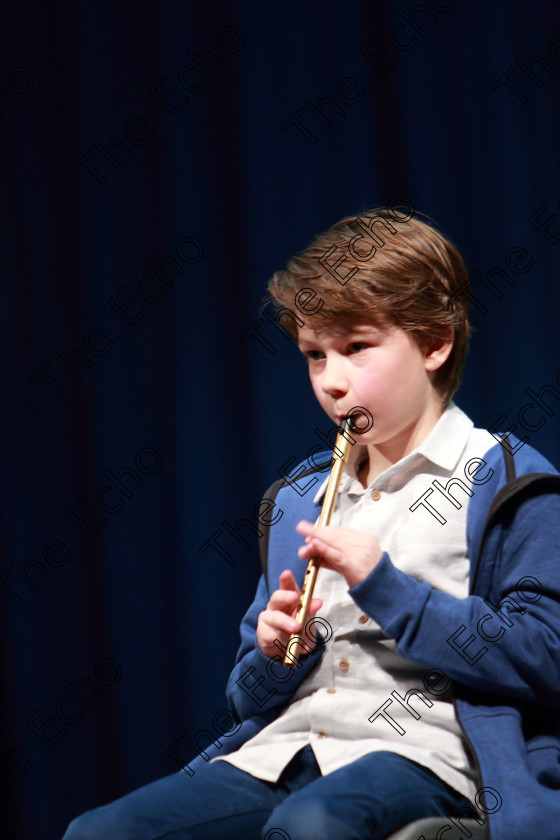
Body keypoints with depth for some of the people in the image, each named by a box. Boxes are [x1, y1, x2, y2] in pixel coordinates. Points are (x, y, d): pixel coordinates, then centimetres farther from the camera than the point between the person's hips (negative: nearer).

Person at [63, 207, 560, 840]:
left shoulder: (507, 485, 5)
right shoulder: (298, 501, 23)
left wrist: (384, 586, -12)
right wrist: (275, 657, 1)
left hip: (420, 753, -6)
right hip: (280, 752, 6)